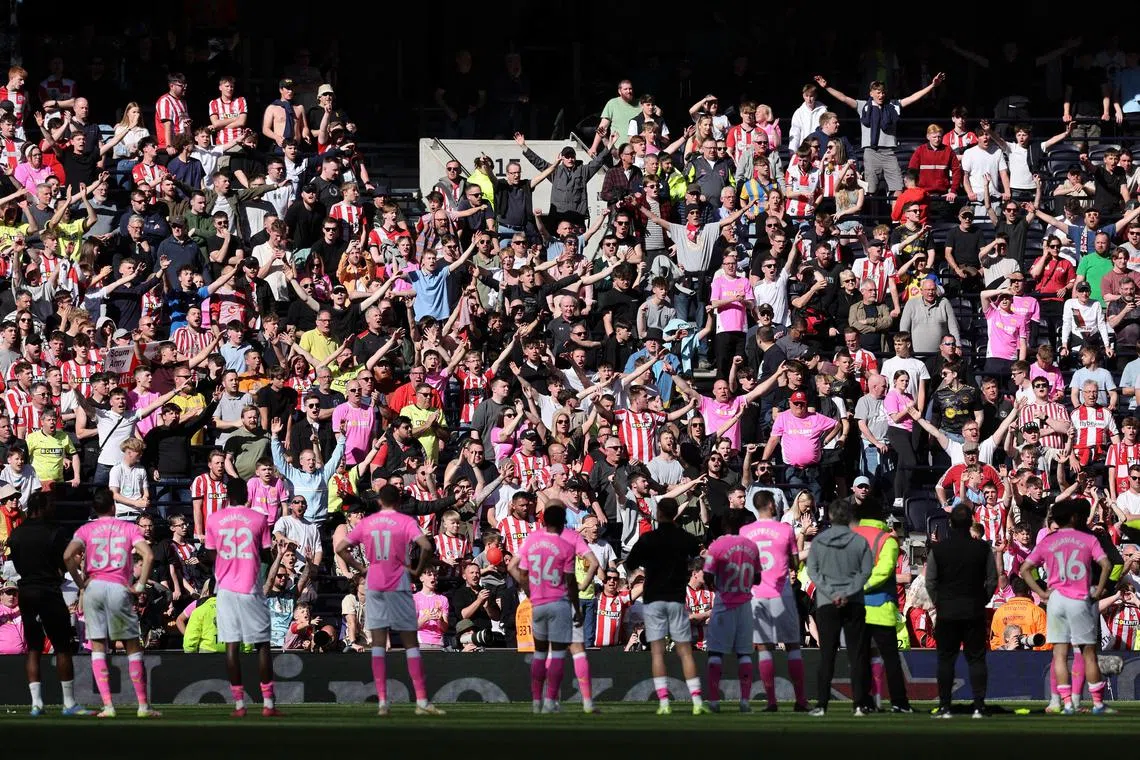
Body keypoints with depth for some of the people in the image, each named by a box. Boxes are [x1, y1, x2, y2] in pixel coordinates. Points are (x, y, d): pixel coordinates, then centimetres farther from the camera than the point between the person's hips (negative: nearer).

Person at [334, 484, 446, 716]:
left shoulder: (366, 523, 7)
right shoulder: (406, 522, -3)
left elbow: (340, 548, 6)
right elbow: (427, 546, -18)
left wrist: (360, 567, 11)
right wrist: (418, 570, -4)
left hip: (374, 586, 2)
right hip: (399, 584, -2)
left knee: (378, 643, 3)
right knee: (410, 643, 2)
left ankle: (382, 702, -4)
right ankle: (422, 701, -1)